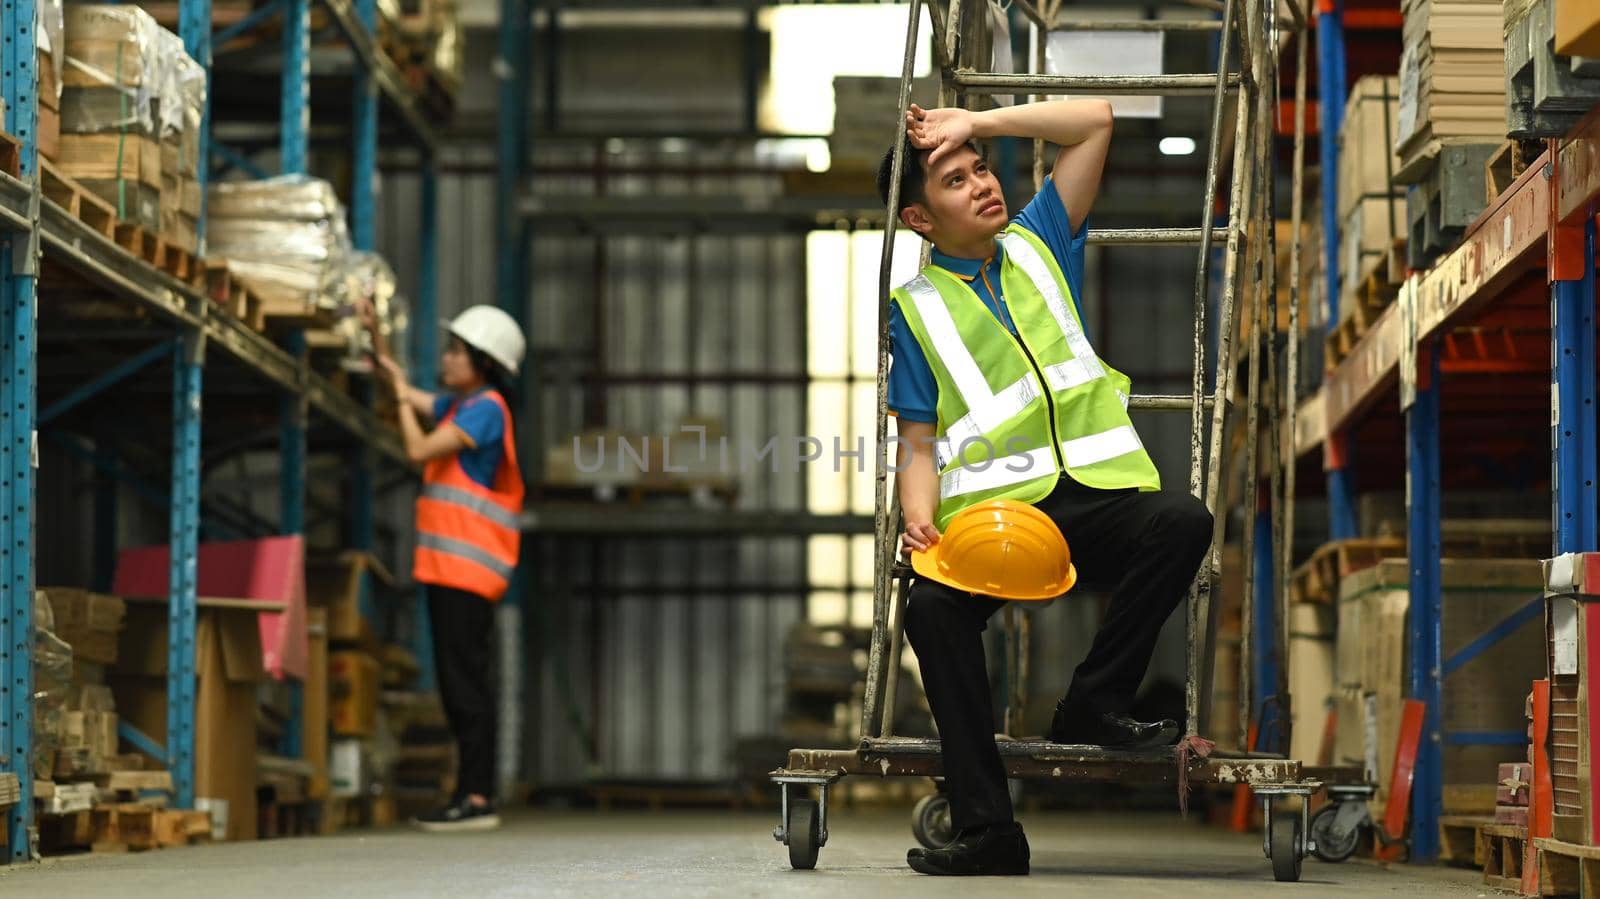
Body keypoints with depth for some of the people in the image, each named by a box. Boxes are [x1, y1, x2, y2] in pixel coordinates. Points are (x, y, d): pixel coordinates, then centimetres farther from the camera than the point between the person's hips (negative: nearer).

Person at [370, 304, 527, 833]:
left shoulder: (486, 408, -9)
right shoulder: (459, 404, 19)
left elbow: (420, 450, -14)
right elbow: (408, 391, 32)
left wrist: (402, 398, 1)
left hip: (467, 568, -10)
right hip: (447, 568, 10)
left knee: (465, 682, -12)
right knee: (458, 685, 9)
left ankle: (476, 798, -13)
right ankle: (470, 795, 11)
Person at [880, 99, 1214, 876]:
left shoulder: (1039, 243, 23)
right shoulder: (916, 308, 15)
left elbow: (1096, 119, 21)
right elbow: (918, 442, 9)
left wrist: (977, 122, 16)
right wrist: (920, 519, -11)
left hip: (1097, 491, 2)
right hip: (994, 505, -2)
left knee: (1182, 521, -32)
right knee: (932, 605, -33)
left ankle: (1093, 706, -19)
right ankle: (986, 828, -30)